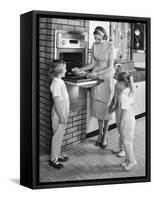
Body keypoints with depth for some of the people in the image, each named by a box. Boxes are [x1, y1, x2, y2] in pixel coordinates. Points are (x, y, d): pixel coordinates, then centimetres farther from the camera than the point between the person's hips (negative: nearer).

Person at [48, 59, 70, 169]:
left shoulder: (60, 81, 8)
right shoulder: (56, 83, -21)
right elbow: (57, 101, -23)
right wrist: (62, 116, -21)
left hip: (63, 113, 9)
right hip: (59, 114, -9)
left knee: (60, 135, 18)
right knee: (57, 136, 0)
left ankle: (58, 155, 30)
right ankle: (53, 159, 10)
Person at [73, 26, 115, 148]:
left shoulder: (110, 47, -15)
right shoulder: (94, 46, 2)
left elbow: (110, 67, -16)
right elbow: (92, 64, 8)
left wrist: (97, 73, -23)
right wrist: (80, 69, -3)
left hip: (107, 76, -5)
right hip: (96, 76, 5)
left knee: (106, 106, 0)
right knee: (97, 105, 6)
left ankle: (105, 135, 11)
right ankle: (100, 133, 19)